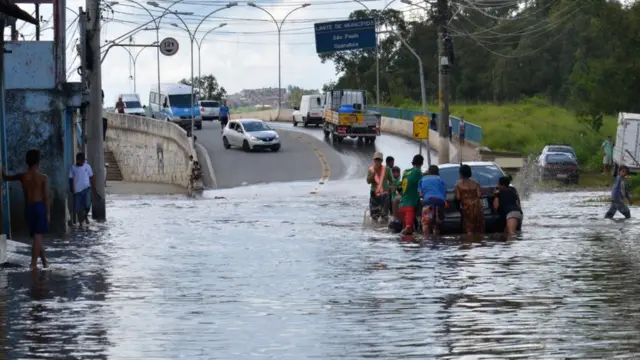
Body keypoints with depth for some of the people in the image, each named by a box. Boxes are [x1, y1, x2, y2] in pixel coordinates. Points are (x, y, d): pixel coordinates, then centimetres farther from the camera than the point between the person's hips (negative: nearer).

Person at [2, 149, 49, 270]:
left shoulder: (22, 176, 1)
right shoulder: (43, 177, -8)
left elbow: (6, 177, 17)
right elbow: (46, 197, -9)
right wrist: (48, 212, -2)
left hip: (29, 208, 4)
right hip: (40, 206, -4)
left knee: (38, 236, 16)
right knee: (38, 236, -5)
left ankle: (44, 261, 23)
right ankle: (33, 264, -13)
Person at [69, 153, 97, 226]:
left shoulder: (87, 167, 4)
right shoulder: (73, 168, 2)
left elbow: (91, 178, 8)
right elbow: (71, 179, 3)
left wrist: (94, 188, 4)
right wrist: (72, 190, -5)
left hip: (86, 188, 0)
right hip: (77, 190, 0)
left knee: (87, 204, -18)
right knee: (78, 208, 2)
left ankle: (86, 216, 13)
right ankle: (81, 223, 16)